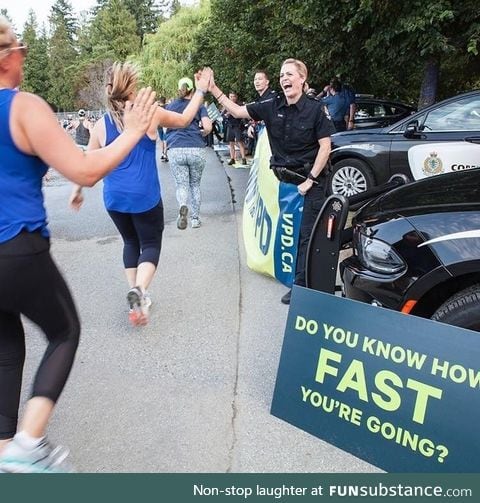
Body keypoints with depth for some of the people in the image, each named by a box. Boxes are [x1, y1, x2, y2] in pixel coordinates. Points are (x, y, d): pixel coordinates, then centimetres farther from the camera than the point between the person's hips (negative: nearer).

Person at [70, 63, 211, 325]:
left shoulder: (101, 125, 0)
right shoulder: (150, 113, -7)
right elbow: (184, 119, 9)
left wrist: (77, 190, 20)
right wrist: (201, 90, 20)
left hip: (114, 198, 4)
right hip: (145, 197, -3)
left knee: (131, 242, 23)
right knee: (151, 244, 8)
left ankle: (135, 294, 20)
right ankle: (139, 290, -19)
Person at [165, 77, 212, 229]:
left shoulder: (170, 106, 12)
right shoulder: (199, 106, 8)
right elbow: (208, 127, -4)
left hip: (176, 150, 0)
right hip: (197, 150, 0)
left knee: (181, 185, 4)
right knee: (195, 184, 16)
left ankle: (182, 206, -29)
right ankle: (195, 218, 17)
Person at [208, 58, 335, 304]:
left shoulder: (315, 109, -11)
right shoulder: (272, 106, -1)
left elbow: (325, 147, -10)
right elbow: (238, 111, 3)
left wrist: (310, 180, -13)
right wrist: (215, 90, -8)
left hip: (310, 180, -5)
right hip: (283, 179, 5)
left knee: (308, 233, -5)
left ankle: (301, 285, 1)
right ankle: (301, 282, 25)